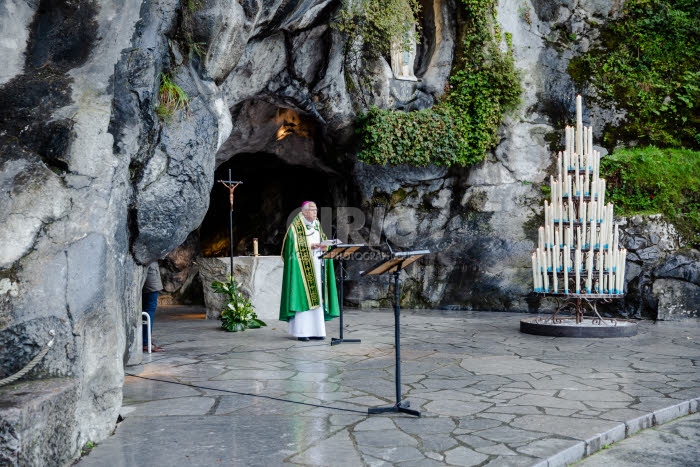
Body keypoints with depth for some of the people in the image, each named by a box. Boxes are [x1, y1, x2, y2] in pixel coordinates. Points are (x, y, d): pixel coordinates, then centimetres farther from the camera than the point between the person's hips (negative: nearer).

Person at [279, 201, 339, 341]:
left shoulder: (317, 226, 16)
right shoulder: (295, 227, -4)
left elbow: (323, 242, 17)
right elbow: (294, 247, -11)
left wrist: (324, 247, -5)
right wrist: (310, 247, -21)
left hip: (317, 267, 7)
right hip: (302, 266, -7)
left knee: (317, 297, 3)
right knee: (303, 296, -10)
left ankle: (315, 330, 6)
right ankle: (301, 331, -7)